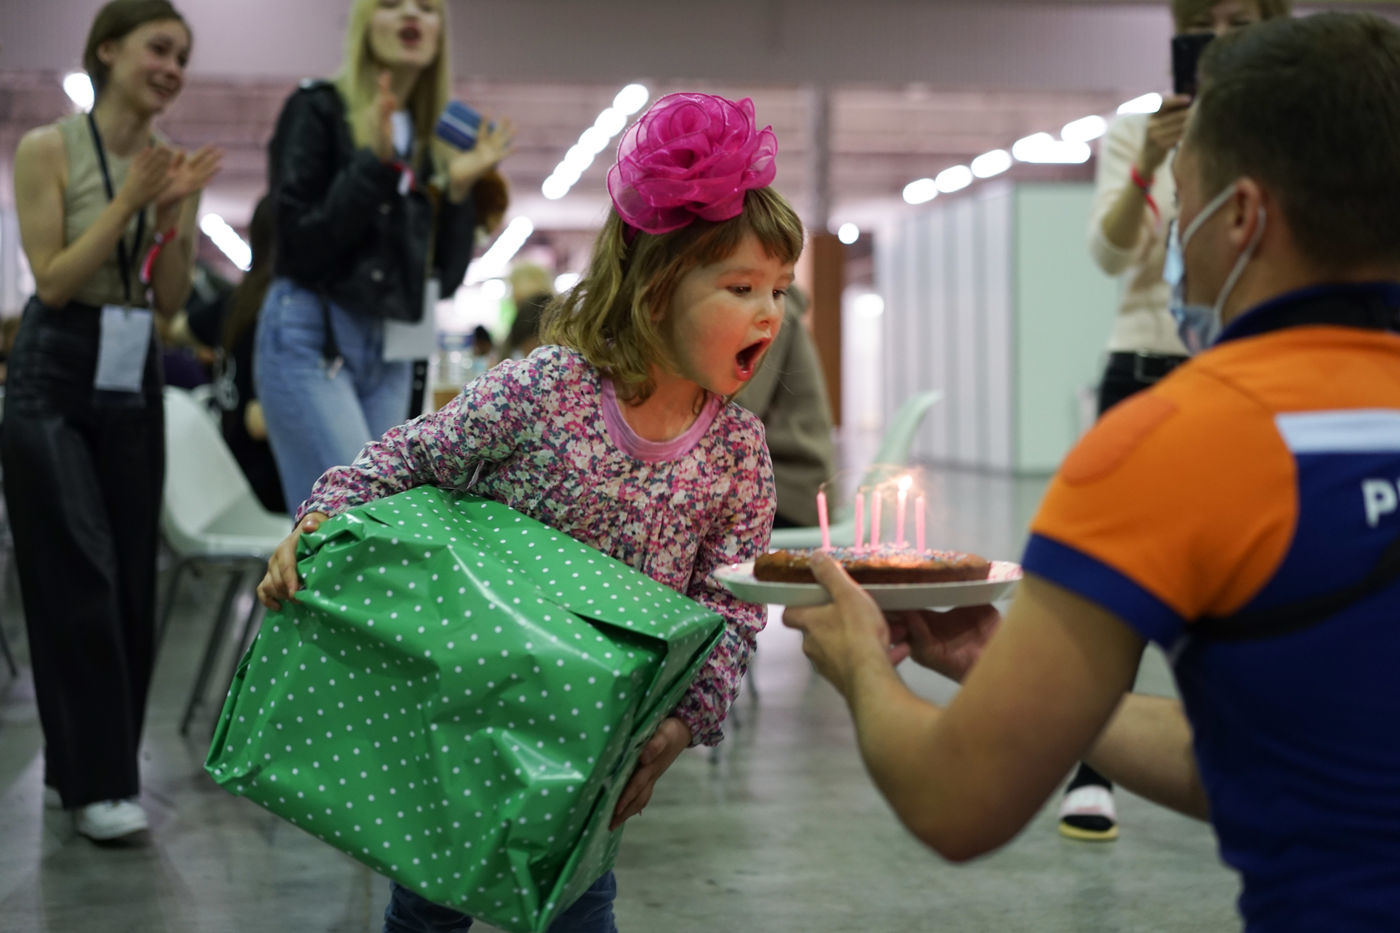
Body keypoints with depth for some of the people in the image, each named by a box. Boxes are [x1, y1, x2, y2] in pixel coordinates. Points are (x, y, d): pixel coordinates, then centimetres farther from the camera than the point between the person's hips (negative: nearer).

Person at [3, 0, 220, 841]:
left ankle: (81, 765, 18)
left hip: (135, 378, 5)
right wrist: (129, 201, -18)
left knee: (132, 581, 5)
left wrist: (174, 211, -10)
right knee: (78, 579, -7)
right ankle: (98, 781, -1)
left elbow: (171, 299, 4)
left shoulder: (173, 162, 7)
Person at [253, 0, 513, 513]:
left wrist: (459, 190, -4)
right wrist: (376, 164, -18)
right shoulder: (316, 109, -3)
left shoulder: (436, 137, 12)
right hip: (309, 339, -6)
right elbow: (296, 247, -13)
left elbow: (445, 277, 10)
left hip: (390, 354, 6)